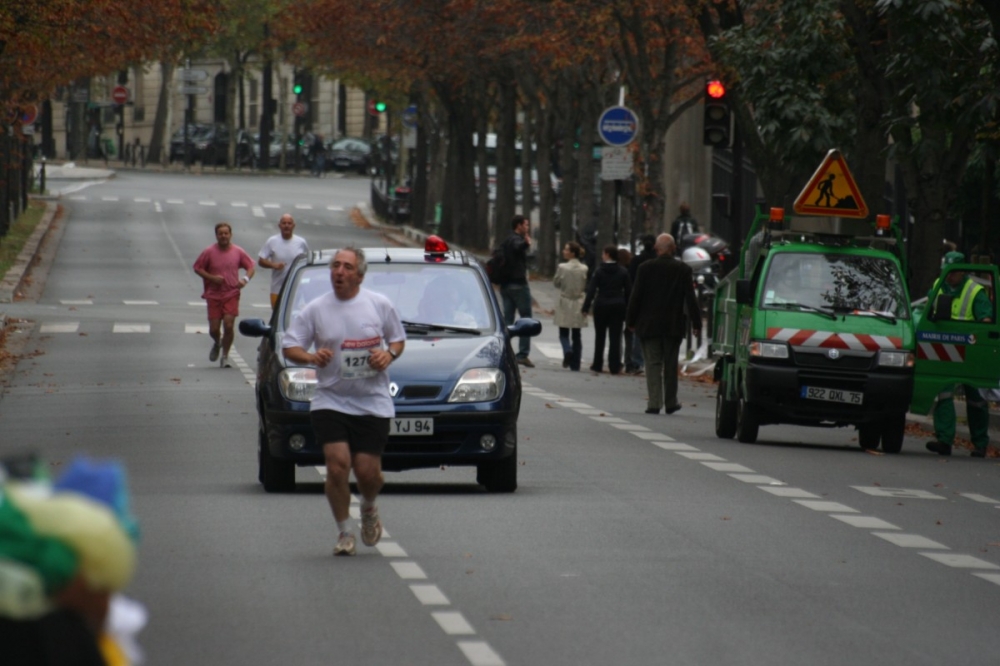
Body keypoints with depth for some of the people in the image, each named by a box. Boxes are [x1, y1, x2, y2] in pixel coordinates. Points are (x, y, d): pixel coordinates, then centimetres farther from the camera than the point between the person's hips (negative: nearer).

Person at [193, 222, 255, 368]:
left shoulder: (238, 252, 1)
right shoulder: (209, 252, -3)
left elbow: (251, 266, 11)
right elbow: (197, 268, 2)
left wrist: (246, 279, -9)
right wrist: (211, 277, -13)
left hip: (231, 294, 0)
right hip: (214, 295, 0)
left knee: (228, 326, -11)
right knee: (214, 329, 1)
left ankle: (225, 357, 3)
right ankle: (217, 343, 37)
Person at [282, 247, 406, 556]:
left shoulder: (380, 305, 3)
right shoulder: (315, 310, 2)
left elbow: (398, 338, 15)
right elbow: (289, 346, 2)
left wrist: (389, 354, -8)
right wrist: (311, 357, -18)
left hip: (373, 403, 0)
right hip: (331, 400, 0)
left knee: (368, 472, -3)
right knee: (338, 465, -14)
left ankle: (369, 508, 33)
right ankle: (344, 533, 4)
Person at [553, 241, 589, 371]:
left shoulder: (562, 267, -14)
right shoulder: (584, 269, -6)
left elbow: (556, 283, -3)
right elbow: (587, 287, 0)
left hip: (565, 303, -3)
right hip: (578, 305, 3)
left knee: (563, 334, 8)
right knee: (576, 336, 9)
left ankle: (567, 351, -21)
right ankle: (575, 364, 8)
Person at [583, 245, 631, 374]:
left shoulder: (599, 271, -7)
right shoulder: (623, 272, 1)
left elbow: (591, 290, -10)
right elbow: (628, 291, 2)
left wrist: (586, 307, -8)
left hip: (601, 305, -1)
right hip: (618, 306, 1)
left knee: (600, 336, 11)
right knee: (615, 337, 1)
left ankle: (598, 365, 15)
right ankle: (614, 366, -4)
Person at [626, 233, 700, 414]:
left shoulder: (645, 268, -5)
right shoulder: (684, 270, -3)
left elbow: (636, 296, -4)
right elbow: (691, 298, -3)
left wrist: (630, 321, 4)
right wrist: (696, 323, 2)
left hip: (649, 325, -1)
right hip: (673, 325, 1)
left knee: (653, 364, 0)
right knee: (671, 365, 12)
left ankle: (654, 403, -9)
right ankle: (670, 402, 18)